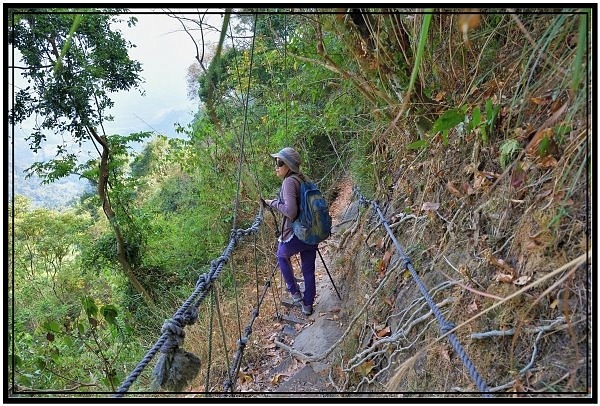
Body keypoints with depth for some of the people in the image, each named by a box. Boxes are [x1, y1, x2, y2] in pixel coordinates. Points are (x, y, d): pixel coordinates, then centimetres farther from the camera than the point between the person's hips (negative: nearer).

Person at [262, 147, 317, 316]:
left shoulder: (289, 182, -17)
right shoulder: (304, 179, 7)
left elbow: (290, 211, -27)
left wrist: (273, 203, -14)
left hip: (295, 235, -6)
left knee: (282, 256, 25)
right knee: (308, 270, 17)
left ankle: (294, 292, 27)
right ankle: (308, 305, 30)